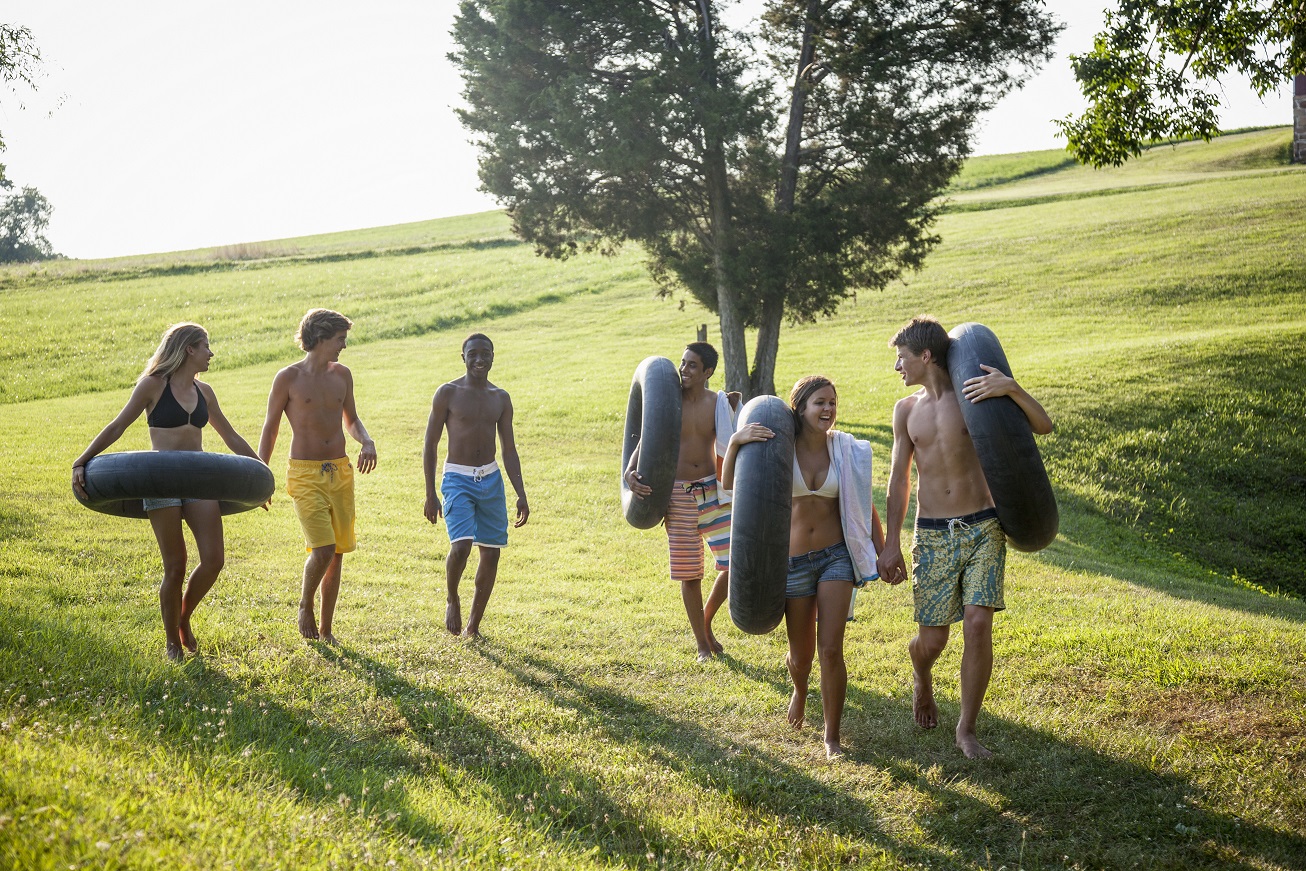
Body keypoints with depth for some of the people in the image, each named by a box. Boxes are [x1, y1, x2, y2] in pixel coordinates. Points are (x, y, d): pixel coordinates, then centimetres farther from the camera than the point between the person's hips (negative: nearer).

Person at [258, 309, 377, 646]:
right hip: (306, 475, -5)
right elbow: (270, 428, 2)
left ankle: (326, 629, 18)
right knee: (322, 550, -16)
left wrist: (367, 442, 1)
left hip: (341, 472, 5)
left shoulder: (342, 375, 9)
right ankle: (305, 604, 13)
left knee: (337, 553, 6)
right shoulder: (288, 378, -4)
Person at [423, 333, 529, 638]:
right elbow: (430, 445, -2)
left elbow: (509, 451, 10)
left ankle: (473, 626, 17)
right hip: (458, 479, -4)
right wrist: (430, 495, -6)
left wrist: (521, 495, 2)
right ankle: (452, 601, 8)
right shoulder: (448, 393, -4)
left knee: (491, 553, 3)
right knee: (461, 546, -22)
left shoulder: (501, 398, 8)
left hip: (491, 479, 4)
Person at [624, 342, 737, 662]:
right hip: (678, 494, -1)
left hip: (712, 491, 1)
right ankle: (702, 644, 20)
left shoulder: (719, 403, -2)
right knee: (690, 575, 4)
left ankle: (707, 621, 24)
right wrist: (629, 472, -19)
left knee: (735, 565, -4)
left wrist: (736, 410, -9)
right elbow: (645, 443, -3)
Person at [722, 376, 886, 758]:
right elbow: (730, 484, -14)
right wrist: (735, 441, -30)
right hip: (793, 561, 0)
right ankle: (799, 690, 49)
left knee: (831, 649, -9)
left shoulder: (846, 450, -2)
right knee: (801, 656, 12)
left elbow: (865, 506, 8)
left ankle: (832, 737, 7)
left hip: (836, 557, 0)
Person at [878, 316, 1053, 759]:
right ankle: (922, 680, 38)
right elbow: (899, 479, 11)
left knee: (978, 625, -12)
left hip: (983, 528, -2)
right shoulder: (906, 410, 8)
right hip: (933, 534, 2)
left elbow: (1043, 426, -6)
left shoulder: (974, 395, -2)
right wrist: (891, 543, 7)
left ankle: (967, 729, 4)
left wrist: (1013, 389, -24)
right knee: (931, 639, 1)